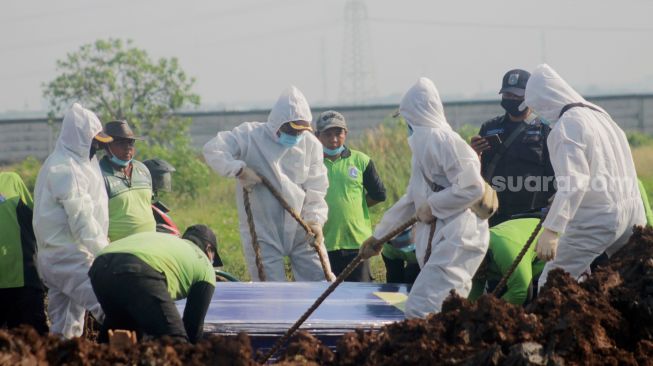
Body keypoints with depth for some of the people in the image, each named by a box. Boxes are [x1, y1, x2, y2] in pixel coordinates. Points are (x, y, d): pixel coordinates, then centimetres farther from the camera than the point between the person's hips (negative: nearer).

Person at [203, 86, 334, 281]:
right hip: (263, 234, -2)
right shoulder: (250, 135, -7)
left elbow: (316, 189, -1)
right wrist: (240, 169, -23)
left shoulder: (310, 143, 1)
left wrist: (315, 220, -16)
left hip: (301, 230, 3)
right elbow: (213, 149, -13)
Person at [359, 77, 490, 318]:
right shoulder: (424, 141, 20)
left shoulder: (443, 139, -10)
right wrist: (378, 235, 32)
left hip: (457, 240, -9)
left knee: (418, 311, -18)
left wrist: (432, 206, -10)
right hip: (438, 241, 9)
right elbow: (412, 198, 29)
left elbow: (473, 188, -19)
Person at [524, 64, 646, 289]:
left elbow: (574, 183, -24)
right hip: (631, 212, 9)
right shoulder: (599, 114, 15)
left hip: (595, 220, -9)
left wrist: (551, 230, -29)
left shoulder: (565, 126, -12)